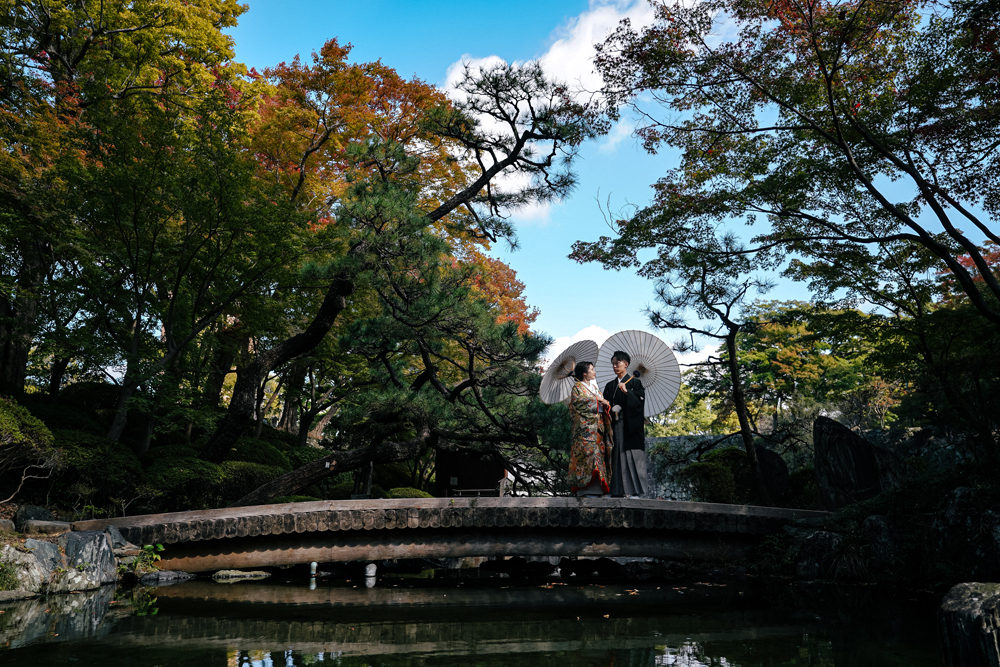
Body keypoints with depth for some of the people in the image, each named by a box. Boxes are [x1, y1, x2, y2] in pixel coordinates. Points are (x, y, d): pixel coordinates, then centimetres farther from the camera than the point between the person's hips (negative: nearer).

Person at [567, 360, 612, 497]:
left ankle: (597, 487, 0)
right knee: (587, 450, -16)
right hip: (585, 425, -8)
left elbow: (602, 402, 24)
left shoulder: (594, 387, 26)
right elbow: (577, 401, -13)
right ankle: (585, 488, -17)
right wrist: (597, 401, -12)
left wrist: (606, 404, 0)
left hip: (598, 425, 8)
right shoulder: (578, 386, 3)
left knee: (598, 451, 0)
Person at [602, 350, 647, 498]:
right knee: (617, 456, 0)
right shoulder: (609, 386, 18)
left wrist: (626, 392, -22)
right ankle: (618, 491, 2)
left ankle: (635, 491, -5)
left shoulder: (635, 383, 4)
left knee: (631, 456, -7)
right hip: (615, 426, 4)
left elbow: (640, 401, -9)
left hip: (630, 426, -4)